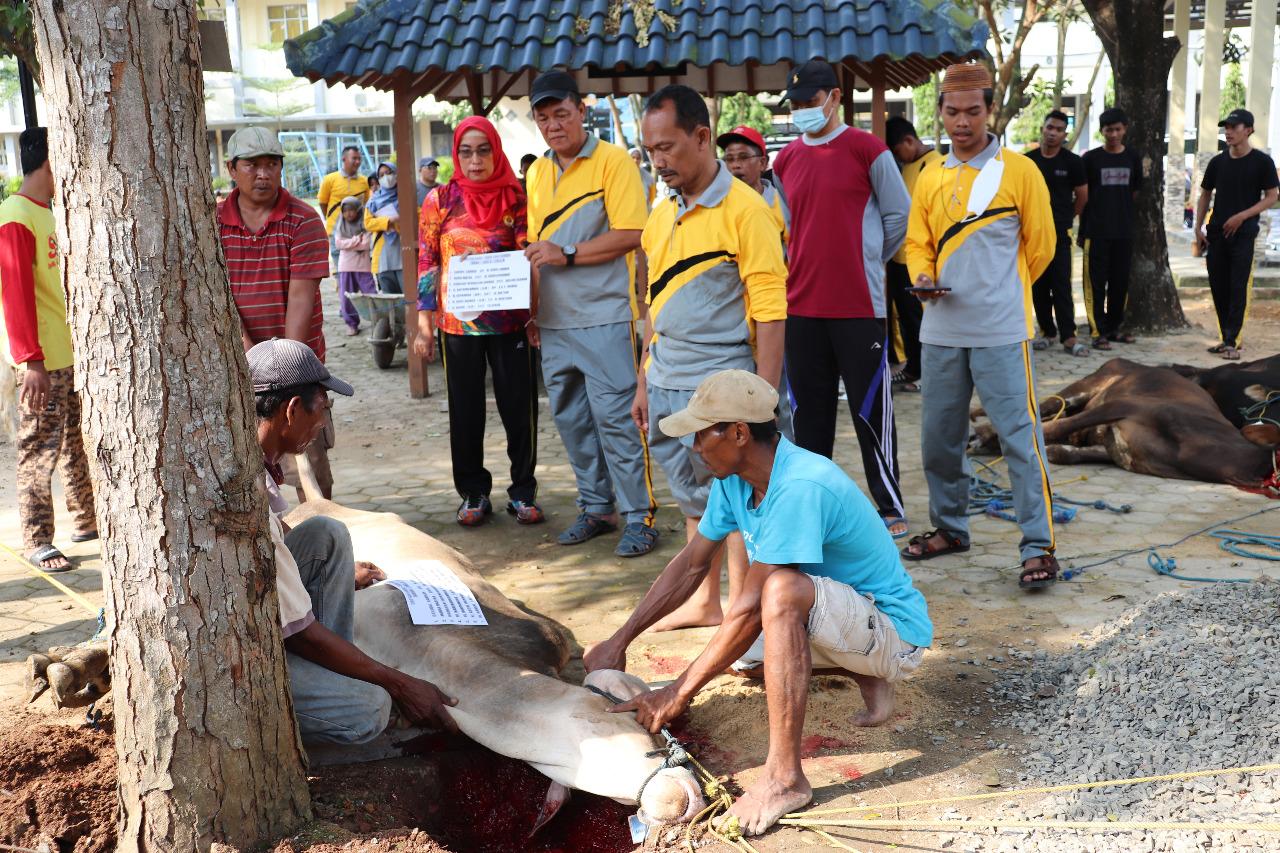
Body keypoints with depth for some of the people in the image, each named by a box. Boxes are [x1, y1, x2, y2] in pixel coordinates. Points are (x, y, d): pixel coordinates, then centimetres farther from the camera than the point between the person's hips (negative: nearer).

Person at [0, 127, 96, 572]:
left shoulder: (45, 213, 14)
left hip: (70, 354, 9)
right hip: (41, 361, -9)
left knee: (78, 444, 18)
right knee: (40, 451, -2)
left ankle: (86, 521, 30)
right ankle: (37, 542, 7)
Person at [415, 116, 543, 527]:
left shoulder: (515, 197, 2)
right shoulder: (440, 200, 2)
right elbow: (426, 264, 2)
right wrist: (424, 326, -2)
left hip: (510, 320, 0)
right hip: (457, 322, 0)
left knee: (520, 407, 3)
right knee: (466, 411, 8)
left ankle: (523, 492, 17)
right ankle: (474, 493, 21)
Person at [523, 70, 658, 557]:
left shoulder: (612, 161, -6)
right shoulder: (537, 172, 15)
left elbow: (630, 234, -14)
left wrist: (567, 254, -17)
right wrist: (530, 308, 14)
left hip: (604, 316, -7)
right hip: (554, 319, 7)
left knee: (615, 416, -6)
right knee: (571, 418, 11)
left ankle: (639, 516, 4)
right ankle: (596, 508, 24)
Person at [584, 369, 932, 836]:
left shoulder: (800, 488, -31)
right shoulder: (734, 478, -4)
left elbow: (750, 608, -31)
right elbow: (691, 564, 4)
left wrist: (678, 693, -25)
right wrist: (619, 642, 0)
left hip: (894, 629, -9)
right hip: (831, 616, 9)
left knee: (782, 589, -35)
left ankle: (785, 777, -28)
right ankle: (865, 678, 15)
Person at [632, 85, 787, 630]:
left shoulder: (743, 209, -10)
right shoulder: (662, 215, 12)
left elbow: (770, 311, -13)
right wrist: (644, 384, 18)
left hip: (721, 386, -7)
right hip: (667, 384, 7)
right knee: (694, 500, 16)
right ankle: (705, 600, 29)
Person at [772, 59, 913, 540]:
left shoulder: (867, 150, -4)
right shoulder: (786, 161, 11)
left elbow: (898, 216, 2)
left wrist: (866, 261, 7)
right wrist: (805, 266, 12)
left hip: (859, 305, -4)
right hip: (800, 306, 5)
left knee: (871, 412, 1)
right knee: (809, 412, 11)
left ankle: (890, 507, 11)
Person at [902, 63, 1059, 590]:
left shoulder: (1018, 171, -2)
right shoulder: (930, 179, 10)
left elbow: (1040, 245, 4)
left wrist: (1002, 291, 11)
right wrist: (923, 277, -7)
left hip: (1001, 330, -5)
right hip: (941, 329, 5)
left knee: (1020, 436, -6)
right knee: (939, 436, 12)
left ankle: (1039, 547, -1)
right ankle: (949, 528, 29)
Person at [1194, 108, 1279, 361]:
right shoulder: (1218, 162, 8)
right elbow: (1205, 196, 15)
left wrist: (1242, 216, -16)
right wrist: (1198, 229, 5)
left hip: (1243, 234, -5)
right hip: (1216, 234, 5)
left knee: (1238, 288, -8)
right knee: (1217, 287, 6)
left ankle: (1232, 342, -6)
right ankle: (1226, 338, 17)